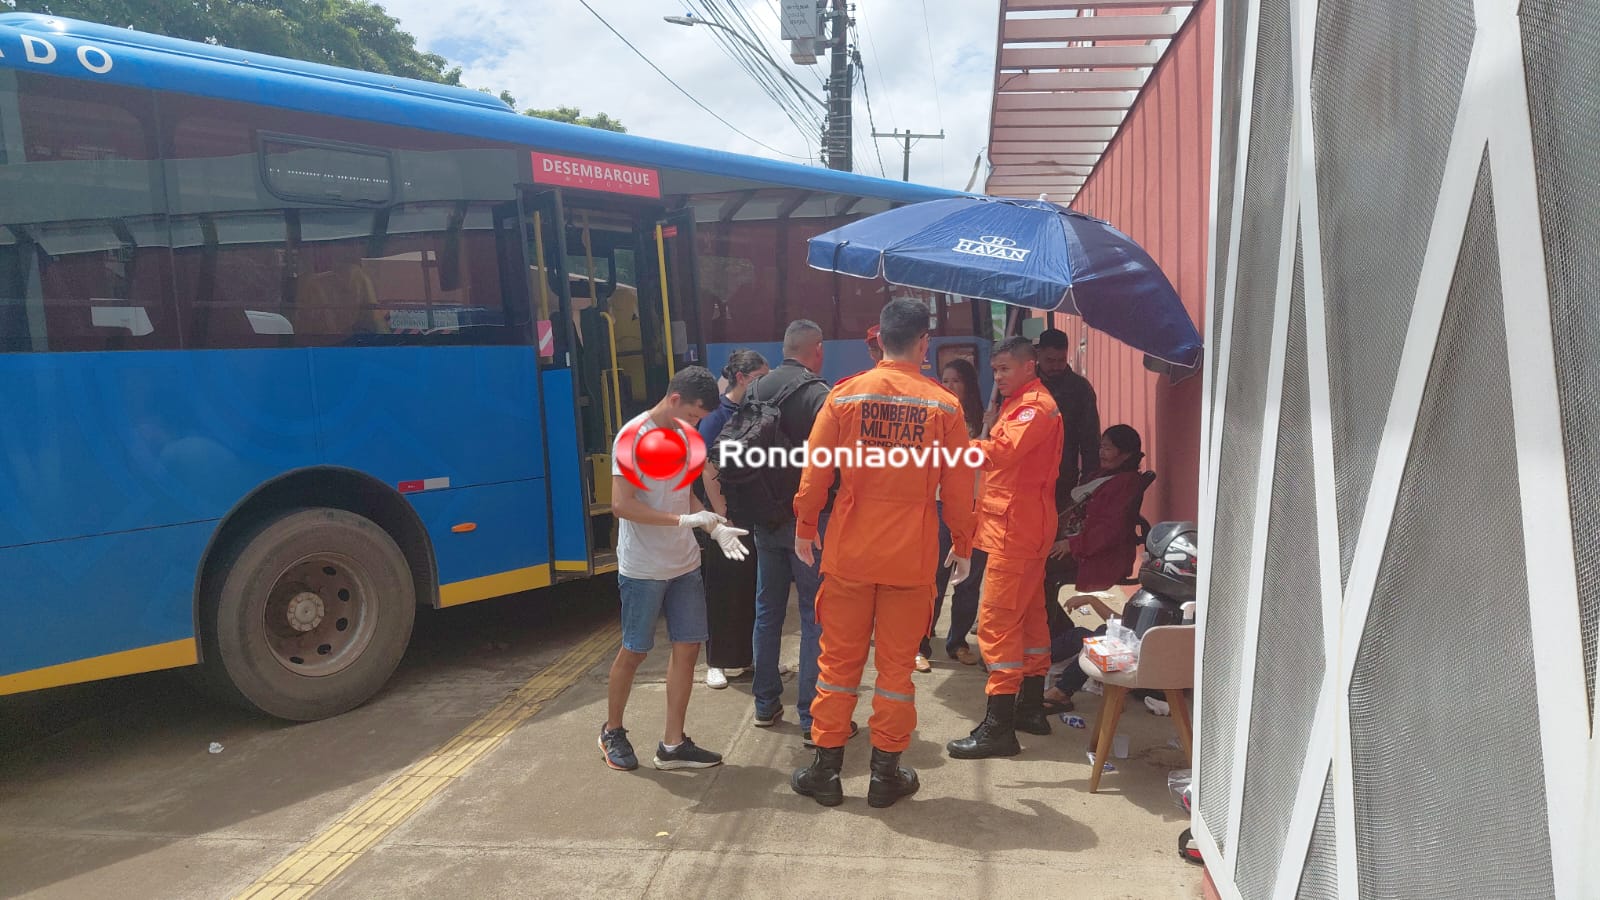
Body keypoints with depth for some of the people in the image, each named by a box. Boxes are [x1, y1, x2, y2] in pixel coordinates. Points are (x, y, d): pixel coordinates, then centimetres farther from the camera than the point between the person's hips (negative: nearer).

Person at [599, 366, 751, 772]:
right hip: (643, 569, -7)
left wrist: (715, 528, -1)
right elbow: (622, 505, -21)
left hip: (685, 565, 7)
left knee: (688, 646, 6)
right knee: (634, 651, 7)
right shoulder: (633, 436, -16)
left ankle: (673, 743, 16)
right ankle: (612, 732, 28)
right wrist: (684, 520, -24)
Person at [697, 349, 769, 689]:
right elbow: (709, 471, -12)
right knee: (723, 589, 3)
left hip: (757, 516, 6)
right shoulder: (717, 414, -9)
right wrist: (722, 518, -15)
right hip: (729, 515, -5)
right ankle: (718, 663, 15)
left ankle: (746, 657, 23)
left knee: (754, 587, 10)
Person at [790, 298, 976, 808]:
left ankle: (826, 770, 19)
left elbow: (816, 472, -1)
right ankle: (886, 774, 19)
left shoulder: (845, 395, -4)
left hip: (849, 552, 1)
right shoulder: (944, 406, -4)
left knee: (839, 660, 11)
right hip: (911, 556, 0)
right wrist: (961, 547, 13)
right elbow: (959, 487, 0)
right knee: (896, 665, 10)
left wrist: (805, 528, 13)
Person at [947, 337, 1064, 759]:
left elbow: (1003, 452, -29)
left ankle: (999, 728, -9)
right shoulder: (1022, 404, 21)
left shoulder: (1035, 406, -12)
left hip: (1015, 529, -11)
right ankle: (1031, 708, 26)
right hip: (1023, 526, 11)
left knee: (997, 621, -11)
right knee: (1028, 614, 16)